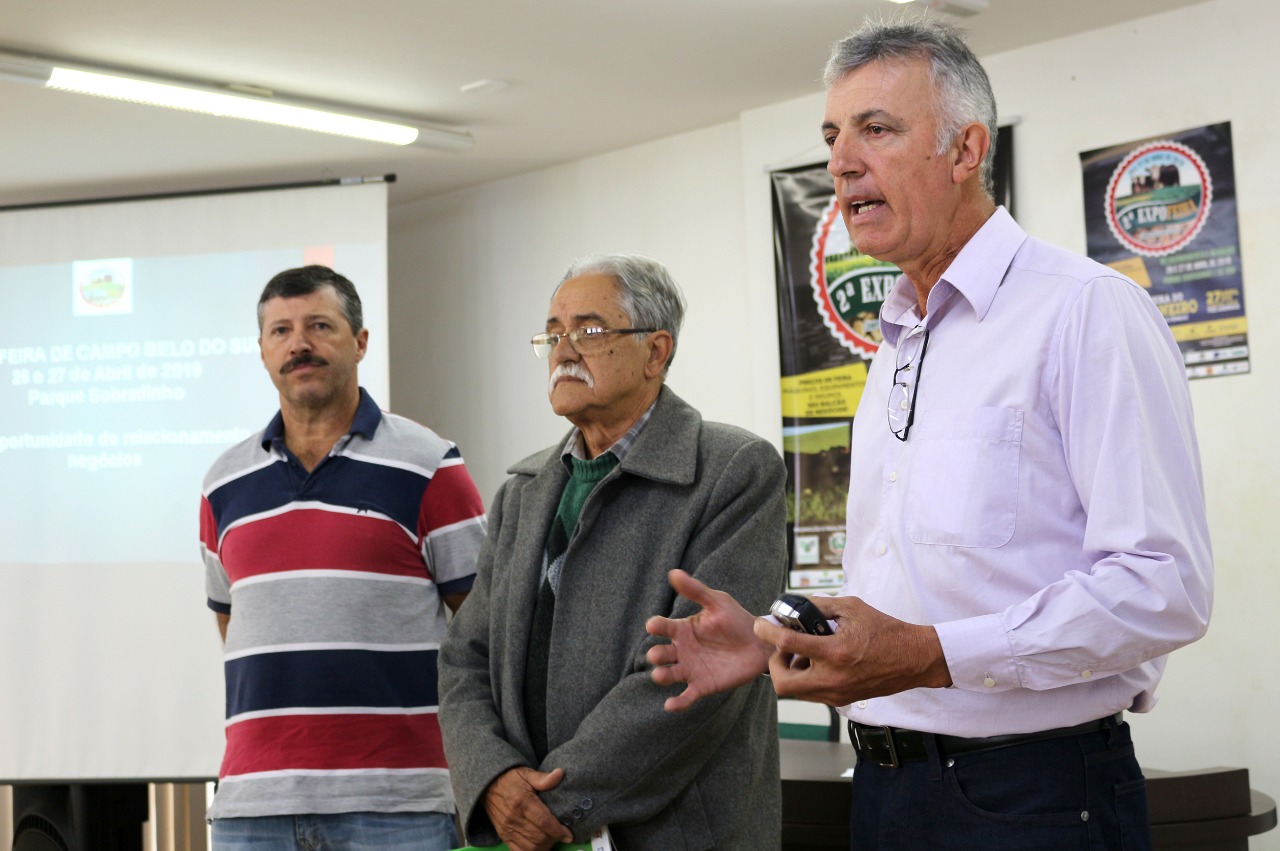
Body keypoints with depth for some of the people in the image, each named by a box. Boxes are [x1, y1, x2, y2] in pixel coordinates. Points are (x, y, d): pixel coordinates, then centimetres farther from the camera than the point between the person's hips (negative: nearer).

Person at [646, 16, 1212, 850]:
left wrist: (932, 655, -28)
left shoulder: (1088, 311, -11)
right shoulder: (896, 350, 16)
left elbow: (1163, 583, -21)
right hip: (886, 784, 8)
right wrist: (778, 639, 5)